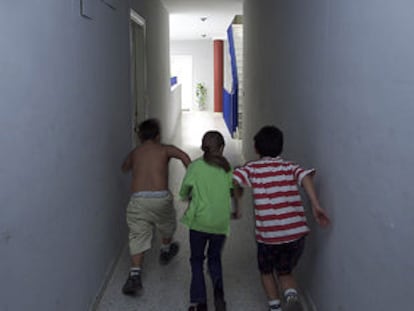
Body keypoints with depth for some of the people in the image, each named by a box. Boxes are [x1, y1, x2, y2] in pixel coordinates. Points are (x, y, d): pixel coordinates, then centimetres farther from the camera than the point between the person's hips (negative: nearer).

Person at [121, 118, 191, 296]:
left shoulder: (134, 153, 17)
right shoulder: (165, 149, 8)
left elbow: (124, 168, 37)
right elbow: (184, 157, -11)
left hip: (138, 199, 1)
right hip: (160, 197, -1)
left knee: (138, 236, 4)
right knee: (167, 226, 28)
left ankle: (135, 275, -12)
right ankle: (165, 252, 51)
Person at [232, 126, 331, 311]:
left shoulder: (252, 168, 2)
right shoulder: (289, 166, 8)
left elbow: (232, 179, -14)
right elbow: (305, 177, -12)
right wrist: (316, 206, -19)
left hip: (268, 235, -2)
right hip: (296, 232, 2)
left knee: (266, 271, 26)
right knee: (284, 272, 22)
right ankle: (292, 295, -6)